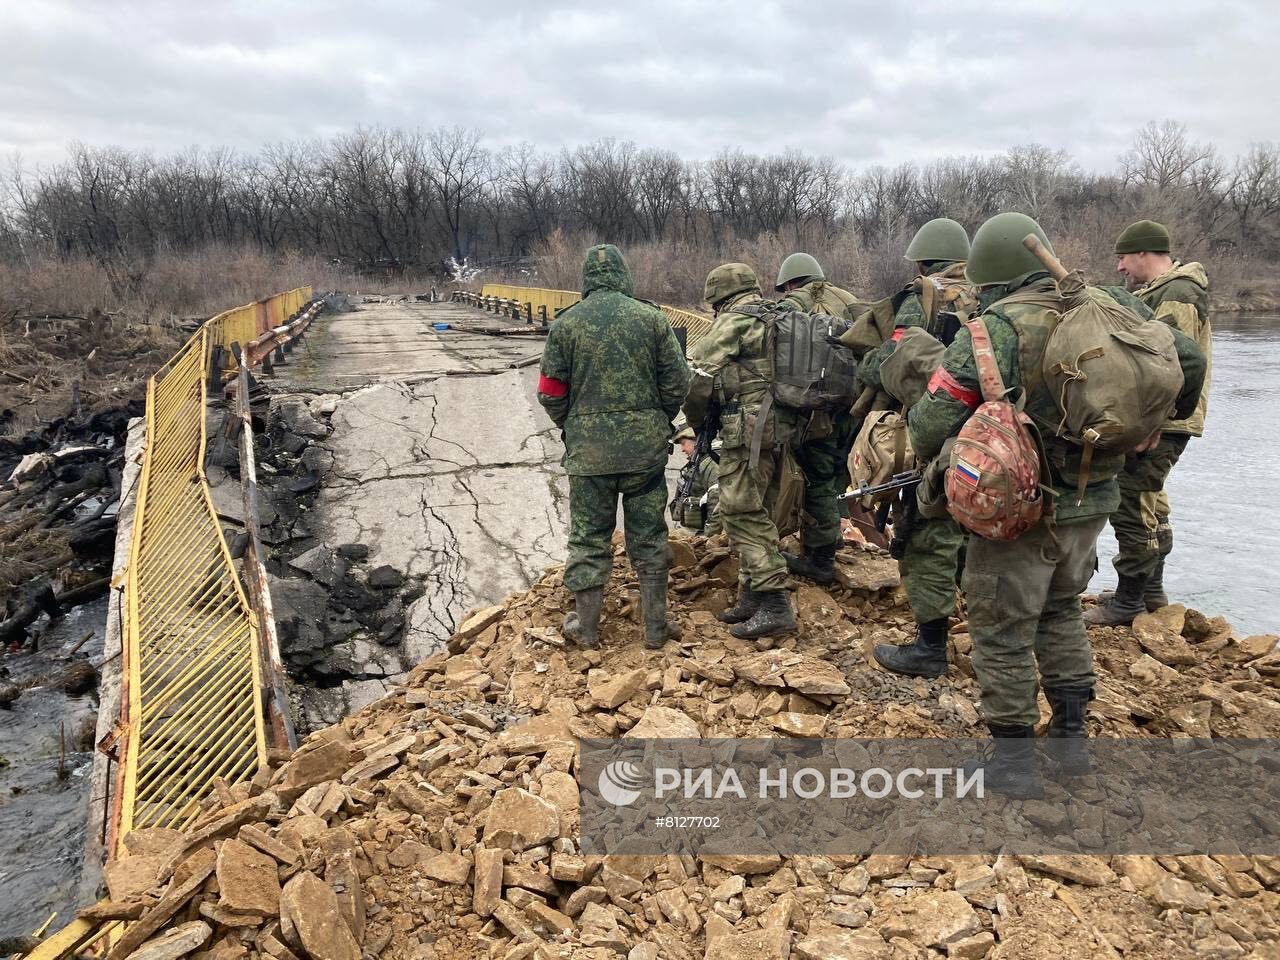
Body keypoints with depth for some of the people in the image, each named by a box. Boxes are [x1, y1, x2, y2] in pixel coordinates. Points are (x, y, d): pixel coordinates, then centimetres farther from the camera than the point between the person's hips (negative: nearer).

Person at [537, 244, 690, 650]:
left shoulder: (566, 323, -2)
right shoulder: (651, 317, 0)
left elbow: (551, 392, -1)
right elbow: (677, 381, 0)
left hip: (588, 448, -1)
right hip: (646, 446, 1)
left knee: (589, 536, 10)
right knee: (648, 535, 11)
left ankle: (586, 626, 17)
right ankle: (655, 625, 18)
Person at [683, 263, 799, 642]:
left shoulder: (733, 321, -7)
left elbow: (699, 376, -8)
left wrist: (694, 420, 9)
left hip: (749, 429, -9)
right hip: (781, 426, 9)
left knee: (742, 513, -7)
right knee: (756, 511, 14)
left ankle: (775, 607, -10)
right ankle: (752, 596, 20)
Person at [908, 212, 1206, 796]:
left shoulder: (995, 328, -16)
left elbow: (933, 423, -19)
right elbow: (1188, 359, 10)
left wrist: (931, 461, 3)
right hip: (1092, 502, 7)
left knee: (1001, 632, 7)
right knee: (1060, 612, 25)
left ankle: (1014, 761, 16)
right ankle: (1072, 736, 33)